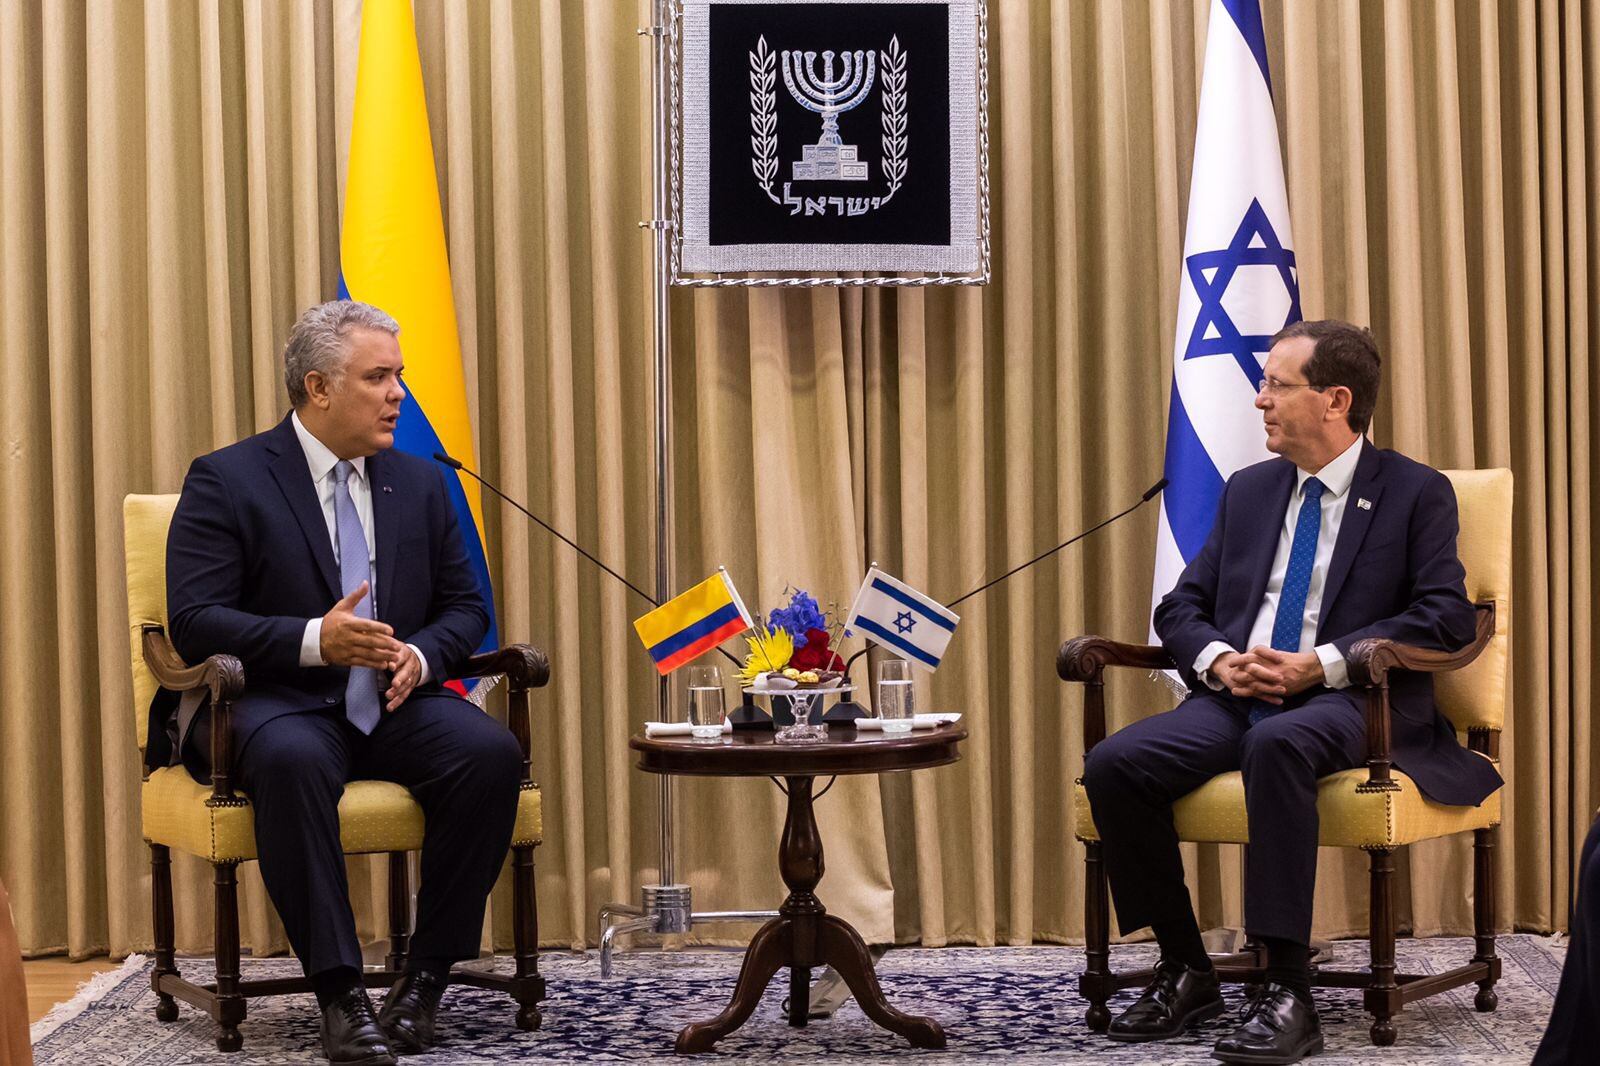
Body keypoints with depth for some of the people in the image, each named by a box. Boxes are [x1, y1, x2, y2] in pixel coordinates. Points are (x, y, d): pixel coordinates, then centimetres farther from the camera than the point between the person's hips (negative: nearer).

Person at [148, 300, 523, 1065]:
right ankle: (340, 994, -32)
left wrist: (423, 654, -9)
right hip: (280, 705, -4)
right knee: (291, 762, -39)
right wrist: (315, 641, -25)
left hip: (395, 705, 4)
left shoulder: (421, 484, 13)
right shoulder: (226, 481, -3)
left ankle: (426, 979, -17)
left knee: (491, 753, -26)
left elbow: (465, 606, 15)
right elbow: (194, 621, -11)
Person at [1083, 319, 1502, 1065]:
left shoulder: (1416, 492, 5)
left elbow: (1446, 617, -7)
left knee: (1276, 744, -41)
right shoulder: (1248, 491, 20)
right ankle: (1185, 971, -6)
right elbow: (1180, 607, 18)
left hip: (1348, 703, -5)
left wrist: (1324, 664, -18)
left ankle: (1288, 994, -37)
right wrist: (1218, 660, -6)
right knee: (1114, 764, -22)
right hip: (1237, 697, 6)